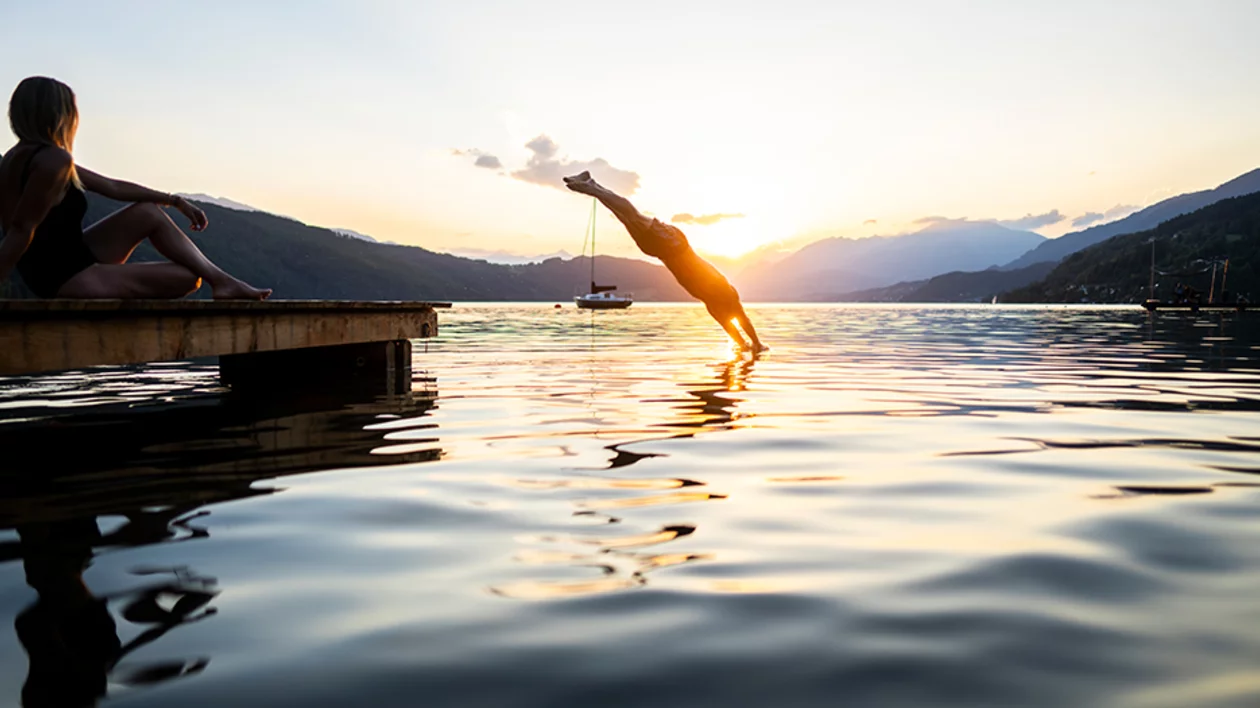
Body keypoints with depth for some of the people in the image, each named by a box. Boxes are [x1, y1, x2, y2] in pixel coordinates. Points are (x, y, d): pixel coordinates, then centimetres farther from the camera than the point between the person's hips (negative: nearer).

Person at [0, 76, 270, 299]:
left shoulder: (23, 155, 11)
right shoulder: (53, 160, -22)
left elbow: (112, 187, 12)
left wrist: (175, 201, 12)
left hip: (65, 266, 10)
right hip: (69, 279, -10)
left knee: (149, 213, 11)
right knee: (188, 276, -2)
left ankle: (222, 280, 8)